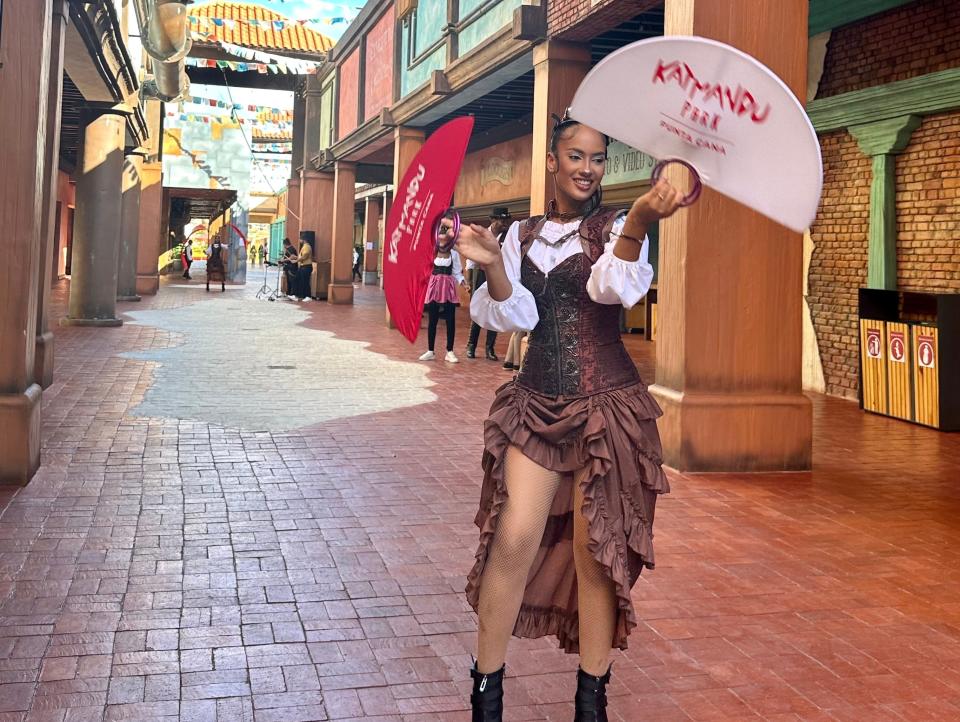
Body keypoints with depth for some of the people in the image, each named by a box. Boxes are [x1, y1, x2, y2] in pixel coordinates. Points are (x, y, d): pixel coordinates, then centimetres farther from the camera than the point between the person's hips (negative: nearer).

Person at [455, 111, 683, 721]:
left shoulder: (618, 227, 0)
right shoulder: (523, 235, 10)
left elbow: (616, 286, -22)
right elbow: (514, 316, 1)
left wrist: (639, 222, -42)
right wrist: (494, 266, -19)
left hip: (607, 404, -2)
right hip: (536, 401, 2)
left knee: (596, 550, 4)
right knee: (515, 538, -8)